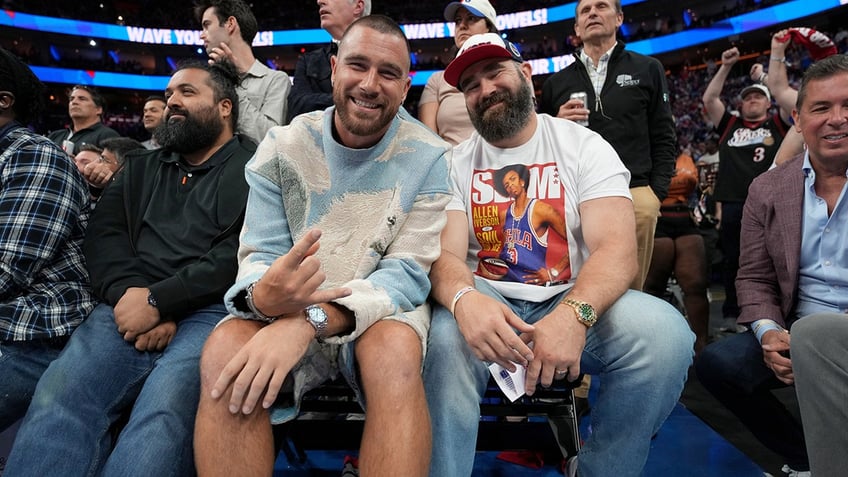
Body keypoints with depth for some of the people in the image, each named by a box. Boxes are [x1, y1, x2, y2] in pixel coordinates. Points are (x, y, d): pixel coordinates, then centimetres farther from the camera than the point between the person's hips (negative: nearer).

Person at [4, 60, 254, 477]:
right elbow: (104, 234, 12)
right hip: (131, 308, 5)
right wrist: (131, 293, -8)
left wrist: (158, 300, -11)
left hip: (211, 311, -4)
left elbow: (242, 252, -6)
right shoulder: (141, 169, 27)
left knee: (163, 413, -31)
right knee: (56, 400, -23)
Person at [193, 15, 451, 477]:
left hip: (381, 310, -1)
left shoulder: (430, 158, -8)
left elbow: (407, 272, -14)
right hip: (285, 311, 2)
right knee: (223, 352, -28)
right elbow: (258, 256, -4)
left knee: (396, 352, -35)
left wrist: (311, 320, -31)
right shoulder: (282, 147, -2)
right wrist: (263, 295, -32)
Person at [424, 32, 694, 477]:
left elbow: (617, 249, -11)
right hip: (488, 306, 0)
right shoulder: (456, 163, 5)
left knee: (664, 332, -26)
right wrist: (463, 298, -33)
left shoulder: (585, 146, 1)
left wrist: (574, 314, -33)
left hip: (574, 303, 1)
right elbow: (446, 255, -7)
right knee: (446, 336, -34)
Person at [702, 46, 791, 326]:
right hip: (732, 205, 1)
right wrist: (726, 67, 8)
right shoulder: (730, 125, 18)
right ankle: (731, 316, 15)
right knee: (733, 262, 7)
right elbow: (709, 99, 12)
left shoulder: (777, 124, 15)